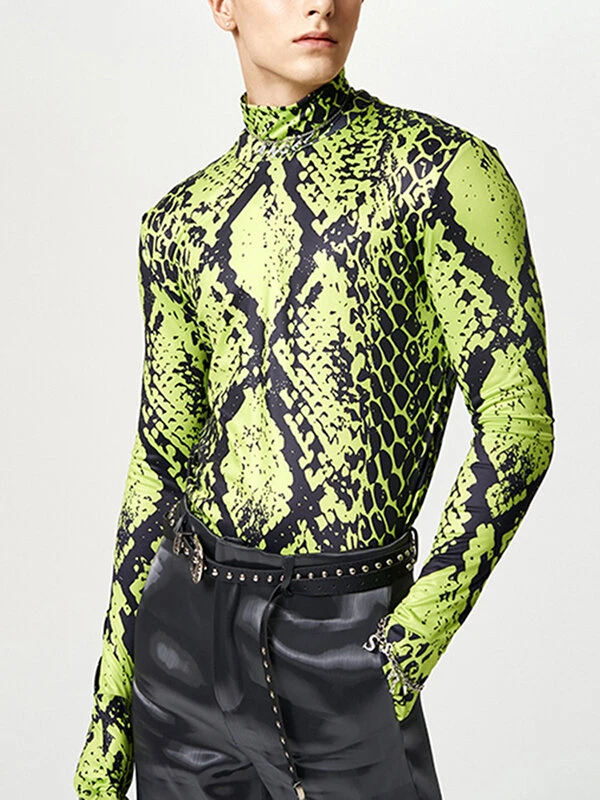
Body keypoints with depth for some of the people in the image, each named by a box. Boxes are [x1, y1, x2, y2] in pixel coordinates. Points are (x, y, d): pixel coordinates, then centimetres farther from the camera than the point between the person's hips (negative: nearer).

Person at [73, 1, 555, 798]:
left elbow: (520, 416, -9)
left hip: (345, 644, -3)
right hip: (186, 626, 4)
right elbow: (161, 460, 9)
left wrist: (417, 637, -14)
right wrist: (110, 701, 10)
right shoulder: (180, 221, 6)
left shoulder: (442, 166, -7)